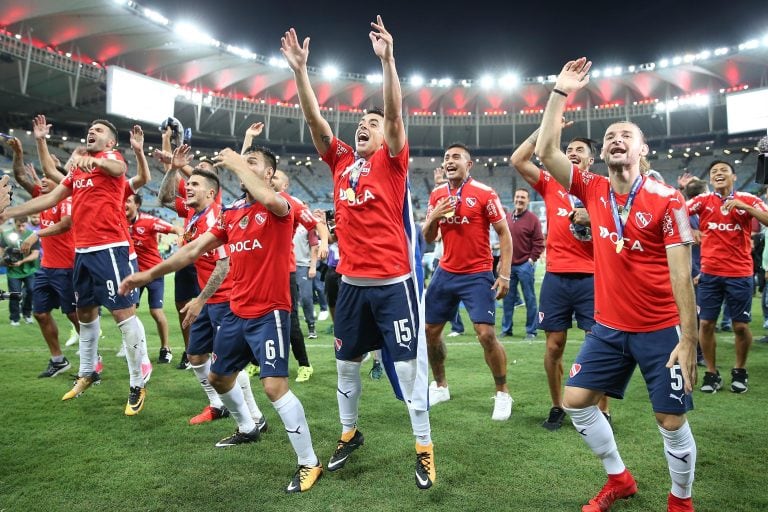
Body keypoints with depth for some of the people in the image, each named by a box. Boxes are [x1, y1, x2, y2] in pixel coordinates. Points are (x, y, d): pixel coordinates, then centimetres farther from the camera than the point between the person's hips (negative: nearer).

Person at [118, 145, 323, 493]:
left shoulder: (280, 206, -9)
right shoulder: (231, 213, 10)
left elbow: (267, 199, -36)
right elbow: (194, 249, 13)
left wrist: (236, 163, -22)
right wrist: (149, 274, 13)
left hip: (269, 313, -8)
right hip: (236, 312, 8)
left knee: (274, 386, -16)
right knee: (218, 377, 21)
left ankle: (309, 463, -1)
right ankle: (247, 429, 47)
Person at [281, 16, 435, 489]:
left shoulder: (392, 161, -1)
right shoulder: (342, 161, 10)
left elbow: (395, 112, -15)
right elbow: (314, 119, 4)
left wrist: (387, 58, -23)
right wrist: (300, 70, -3)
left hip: (393, 281, -5)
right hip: (352, 281, 5)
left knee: (407, 363, 2)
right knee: (346, 362, 16)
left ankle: (424, 446, 17)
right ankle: (350, 433, 36)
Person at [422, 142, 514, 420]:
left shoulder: (485, 193, -9)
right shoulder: (437, 195, 7)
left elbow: (504, 234, -7)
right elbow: (427, 239, 11)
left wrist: (505, 275, -13)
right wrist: (433, 217, -10)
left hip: (477, 275, -6)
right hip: (445, 273, 6)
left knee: (487, 335, -12)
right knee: (430, 330, 9)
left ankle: (503, 394, 9)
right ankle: (440, 386, 29)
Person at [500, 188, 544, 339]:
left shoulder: (533, 219, -6)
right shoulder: (507, 217, 10)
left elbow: (539, 242, -7)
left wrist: (532, 259, -12)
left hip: (525, 265, -5)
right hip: (508, 264, 5)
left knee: (529, 298, 1)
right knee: (507, 298, 9)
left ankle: (531, 331, 9)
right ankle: (506, 329, 19)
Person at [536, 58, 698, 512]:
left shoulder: (666, 200, -11)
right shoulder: (593, 191, 0)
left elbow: (681, 274, -13)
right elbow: (546, 151, -4)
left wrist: (688, 340, -15)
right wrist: (561, 93, -4)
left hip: (661, 330, -4)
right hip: (609, 328, 4)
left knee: (672, 421, 3)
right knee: (576, 401, 6)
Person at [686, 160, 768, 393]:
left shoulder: (748, 200, 0)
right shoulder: (703, 201, 2)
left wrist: (744, 206, -22)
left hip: (740, 273, -1)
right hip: (710, 273, 1)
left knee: (741, 326, 5)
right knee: (706, 323, 2)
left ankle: (740, 371, 28)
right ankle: (712, 373, 17)